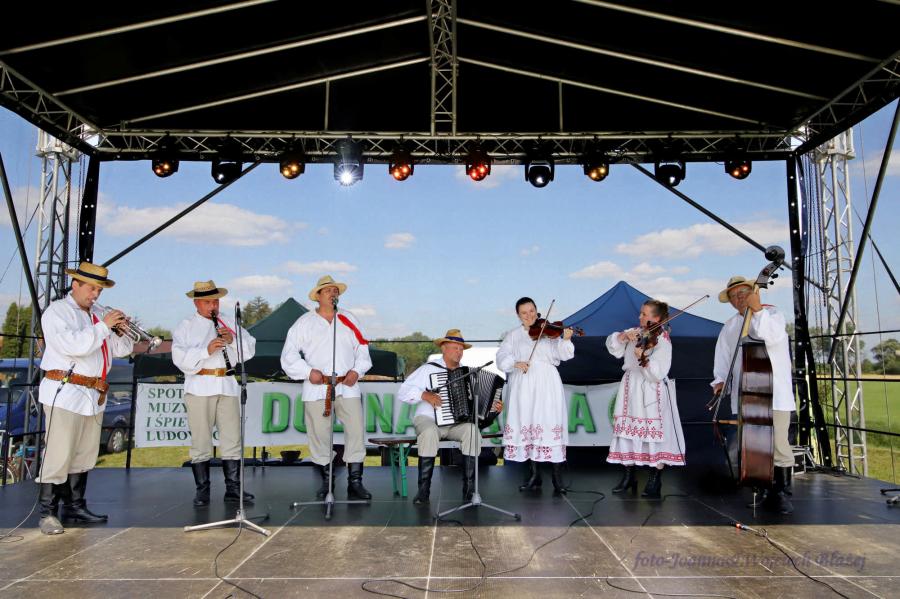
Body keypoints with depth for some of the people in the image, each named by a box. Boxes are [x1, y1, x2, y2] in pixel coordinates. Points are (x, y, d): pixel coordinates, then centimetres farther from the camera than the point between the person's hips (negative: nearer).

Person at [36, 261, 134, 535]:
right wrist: (103, 326, -19)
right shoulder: (58, 311, -3)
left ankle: (75, 506, 21)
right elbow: (71, 345, -21)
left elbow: (119, 350, 16)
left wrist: (122, 333, -3)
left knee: (84, 456, 12)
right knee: (59, 455, -7)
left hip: (93, 397, 8)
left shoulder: (94, 316, 19)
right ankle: (47, 513, 2)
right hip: (65, 394, -8)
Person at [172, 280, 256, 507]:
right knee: (200, 441, 3)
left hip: (228, 386, 3)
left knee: (232, 440, 3)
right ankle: (202, 490, 12)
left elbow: (250, 349, 9)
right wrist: (206, 350, -20)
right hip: (199, 388, -3)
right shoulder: (185, 327, 6)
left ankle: (233, 489, 10)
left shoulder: (230, 323, 16)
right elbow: (180, 357, -8)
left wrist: (232, 340, -9)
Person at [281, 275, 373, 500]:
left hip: (347, 386, 1)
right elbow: (289, 355, 3)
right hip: (316, 388, -1)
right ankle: (326, 481, 17)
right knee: (319, 434, 2)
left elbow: (362, 348, 14)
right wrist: (307, 372, -8)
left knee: (356, 431, -7)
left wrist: (357, 370, -1)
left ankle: (355, 483, 1)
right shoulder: (305, 322, 7)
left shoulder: (349, 320, 14)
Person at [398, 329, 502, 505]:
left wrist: (493, 407, -6)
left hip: (458, 423, 3)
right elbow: (403, 391, -5)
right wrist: (424, 394, -20)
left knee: (472, 430, -28)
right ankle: (423, 489, -26)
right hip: (428, 419, -3)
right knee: (429, 432, -36)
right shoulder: (428, 369, 3)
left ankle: (469, 488, -22)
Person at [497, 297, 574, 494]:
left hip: (547, 384, -2)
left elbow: (563, 354, -3)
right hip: (523, 386, 2)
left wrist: (566, 340, -22)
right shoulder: (513, 335, 14)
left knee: (551, 425, -8)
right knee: (527, 425, 1)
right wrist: (515, 363, -16)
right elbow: (502, 357, 3)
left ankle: (557, 478, -3)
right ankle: (534, 475, 12)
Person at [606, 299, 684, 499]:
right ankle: (629, 477, 20)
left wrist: (644, 360, -36)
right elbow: (612, 345, 5)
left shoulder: (662, 341, -9)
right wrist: (625, 335, -12)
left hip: (652, 393, -6)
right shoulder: (636, 333, 11)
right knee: (628, 430, 8)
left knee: (655, 433, -4)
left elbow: (658, 373, -19)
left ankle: (655, 482, 7)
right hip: (631, 390, 6)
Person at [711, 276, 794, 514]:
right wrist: (720, 380, -2)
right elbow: (723, 357, 13)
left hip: (775, 393, -3)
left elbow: (773, 336, -15)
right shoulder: (729, 327, 16)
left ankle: (781, 493, 8)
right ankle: (762, 492, 13)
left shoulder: (772, 313, 5)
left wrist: (757, 309, -17)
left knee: (779, 445, -5)